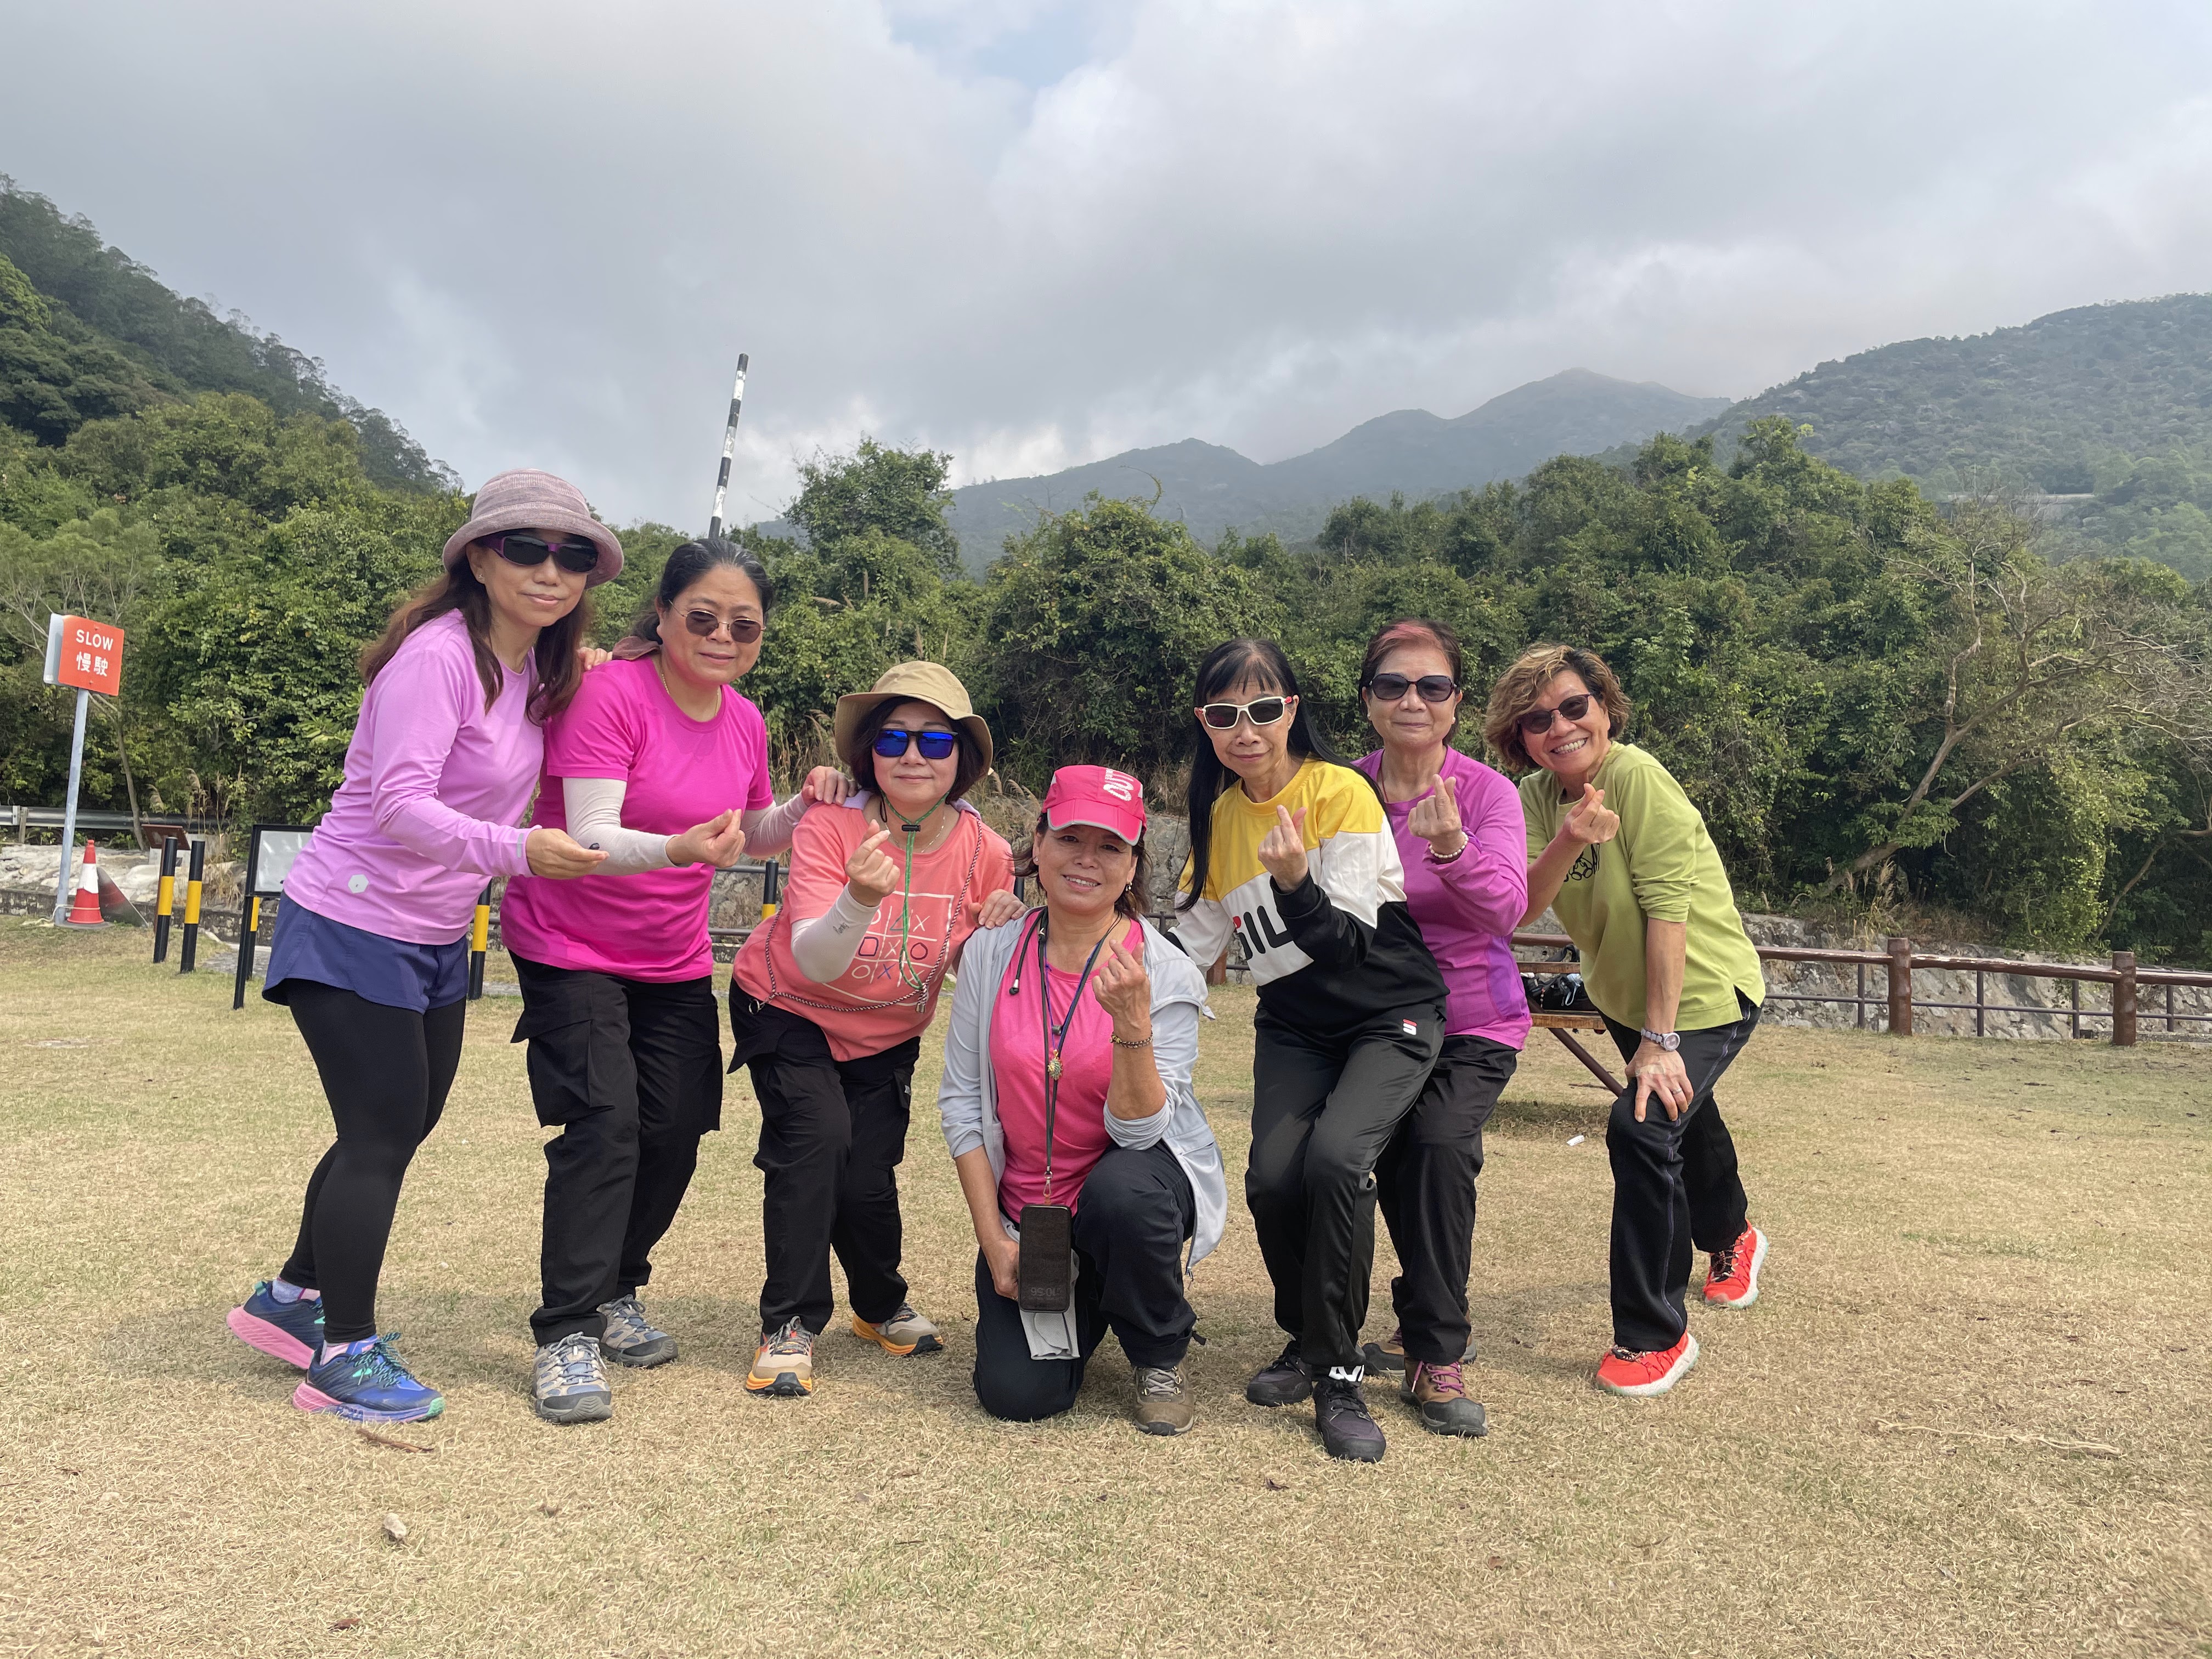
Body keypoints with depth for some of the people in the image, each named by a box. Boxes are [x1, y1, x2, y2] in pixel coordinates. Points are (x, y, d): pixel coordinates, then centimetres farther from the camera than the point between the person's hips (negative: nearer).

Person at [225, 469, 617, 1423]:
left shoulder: (534, 670, 4)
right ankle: (346, 1357, 15)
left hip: (435, 938, 9)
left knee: (405, 1127, 18)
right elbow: (400, 804, -31)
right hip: (352, 926, -9)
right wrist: (515, 852, -45)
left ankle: (294, 1299, 38)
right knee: (382, 1134, -2)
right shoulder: (440, 655, -22)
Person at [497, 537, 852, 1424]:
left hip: (674, 961, 6)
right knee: (605, 1123, -16)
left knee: (675, 1131, 7)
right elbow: (592, 839, -28)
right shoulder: (608, 694, -20)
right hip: (570, 948, -6)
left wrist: (806, 805, -5)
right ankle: (567, 1335, -3)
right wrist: (677, 848, -46)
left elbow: (754, 838, 15)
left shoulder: (745, 723, -1)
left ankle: (614, 1294, 30)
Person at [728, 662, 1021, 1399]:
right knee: (817, 1136, -23)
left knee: (868, 1179, -3)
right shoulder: (831, 826, -26)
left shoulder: (986, 853, -18)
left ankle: (882, 1306, 30)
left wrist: (996, 940, -27)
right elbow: (816, 963, -34)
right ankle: (790, 1326, -3)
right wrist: (860, 898, -52)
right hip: (788, 1009, -2)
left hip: (886, 1034, 2)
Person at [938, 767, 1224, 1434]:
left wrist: (1132, 1022, -37)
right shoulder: (991, 954, -8)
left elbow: (1139, 1132, -21)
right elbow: (961, 1102, -2)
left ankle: (1160, 1357, -5)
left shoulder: (1166, 972, -15)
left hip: (1138, 1184, -2)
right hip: (1026, 1207, 2)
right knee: (1017, 1394, -12)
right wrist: (992, 1237, -4)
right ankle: (1075, 1310, 25)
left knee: (1121, 1191, -37)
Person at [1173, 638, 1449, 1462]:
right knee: (1273, 1176, -17)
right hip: (1293, 1026, 4)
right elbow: (1190, 939, 11)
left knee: (1335, 1155, -27)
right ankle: (1307, 1340, 12)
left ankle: (1338, 1374, -8)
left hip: (1391, 1014, -4)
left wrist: (1294, 881, -34)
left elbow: (1348, 944, -18)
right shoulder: (1218, 814, 3)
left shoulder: (1342, 791, -14)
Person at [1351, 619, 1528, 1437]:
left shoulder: (1485, 790, -11)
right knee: (1397, 1162, 4)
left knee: (1441, 1144, -23)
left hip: (1474, 1021, -3)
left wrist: (1451, 845, -41)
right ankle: (1430, 1323, 33)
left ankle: (1436, 1353, -5)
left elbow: (1506, 910, -25)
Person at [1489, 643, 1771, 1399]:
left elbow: (1667, 910, -29)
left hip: (1705, 993, -7)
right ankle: (1731, 1240, 58)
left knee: (1642, 1127, -23)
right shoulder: (1535, 797, -8)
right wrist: (1568, 840, -39)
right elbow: (1522, 907, -21)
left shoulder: (1639, 777, -27)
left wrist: (1661, 1038, -29)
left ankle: (1654, 1335, -4)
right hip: (1625, 997, 7)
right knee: (1685, 1121, 27)